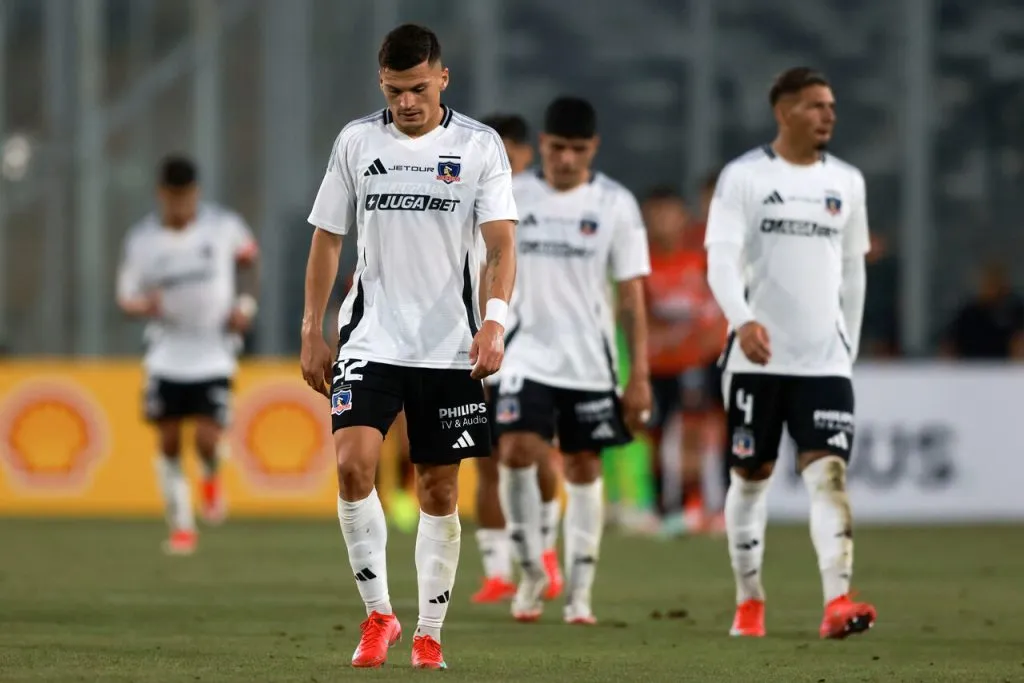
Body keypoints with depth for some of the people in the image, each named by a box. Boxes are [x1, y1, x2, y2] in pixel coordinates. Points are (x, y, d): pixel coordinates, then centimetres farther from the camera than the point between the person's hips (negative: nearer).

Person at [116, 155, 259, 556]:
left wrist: (246, 302, 1)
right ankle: (181, 527, 19)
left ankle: (211, 477, 24)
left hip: (214, 354, -1)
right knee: (169, 443, 3)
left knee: (207, 440, -13)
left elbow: (247, 253, 14)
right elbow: (126, 296, 1)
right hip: (167, 354, 1)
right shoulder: (141, 239, -7)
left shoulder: (223, 225, -8)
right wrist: (144, 306, -23)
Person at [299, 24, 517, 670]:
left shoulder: (479, 146, -2)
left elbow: (502, 241, -8)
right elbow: (328, 239, 11)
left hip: (450, 348, -1)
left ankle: (429, 634, 16)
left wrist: (494, 320, -24)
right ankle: (378, 614, -6)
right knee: (354, 463, -18)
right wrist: (313, 332, 6)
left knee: (439, 490, 5)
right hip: (372, 340, 1)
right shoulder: (357, 142, 4)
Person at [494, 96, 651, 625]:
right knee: (516, 453, -17)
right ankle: (530, 569, 0)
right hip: (527, 356, 0)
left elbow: (631, 294, 0)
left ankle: (579, 591, 15)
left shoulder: (615, 204, -1)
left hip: (589, 362, 0)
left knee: (583, 468, 6)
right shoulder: (512, 198, 1)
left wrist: (640, 375, -4)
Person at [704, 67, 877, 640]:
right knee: (752, 476, 7)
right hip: (758, 356, -2)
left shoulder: (847, 182, 10)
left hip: (825, 360, 2)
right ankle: (749, 602, 21)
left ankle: (837, 602, -23)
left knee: (829, 472, -12)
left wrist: (850, 345, 18)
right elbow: (721, 260, -13)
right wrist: (743, 320, -30)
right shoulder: (744, 177, -3)